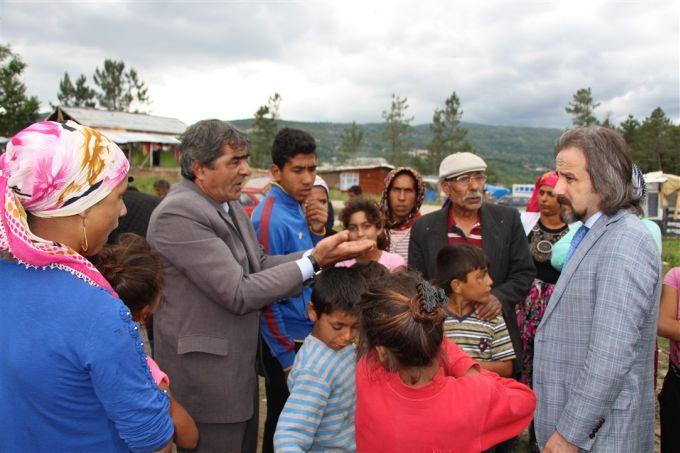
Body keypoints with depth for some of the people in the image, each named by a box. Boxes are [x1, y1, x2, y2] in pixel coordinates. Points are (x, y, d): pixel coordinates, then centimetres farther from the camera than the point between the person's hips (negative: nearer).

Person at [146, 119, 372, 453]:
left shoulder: (229, 204, 6)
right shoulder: (178, 214, -22)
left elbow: (258, 265, 5)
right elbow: (239, 294, -25)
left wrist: (318, 253, -8)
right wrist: (314, 261, -23)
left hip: (239, 368, 9)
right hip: (205, 379, -8)